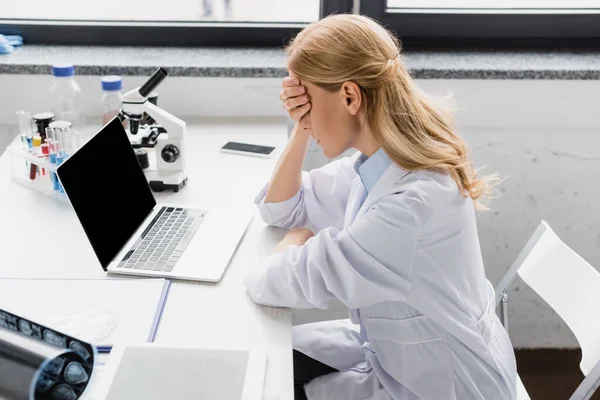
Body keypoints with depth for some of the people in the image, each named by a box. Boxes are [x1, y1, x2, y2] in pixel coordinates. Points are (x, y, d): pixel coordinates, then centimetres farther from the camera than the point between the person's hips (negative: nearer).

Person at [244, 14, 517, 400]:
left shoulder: (417, 201, -35)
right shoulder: (376, 164, -7)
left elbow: (271, 282, -32)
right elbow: (279, 207, 6)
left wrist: (297, 241, -9)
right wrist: (302, 130, -9)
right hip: (392, 351, 7)